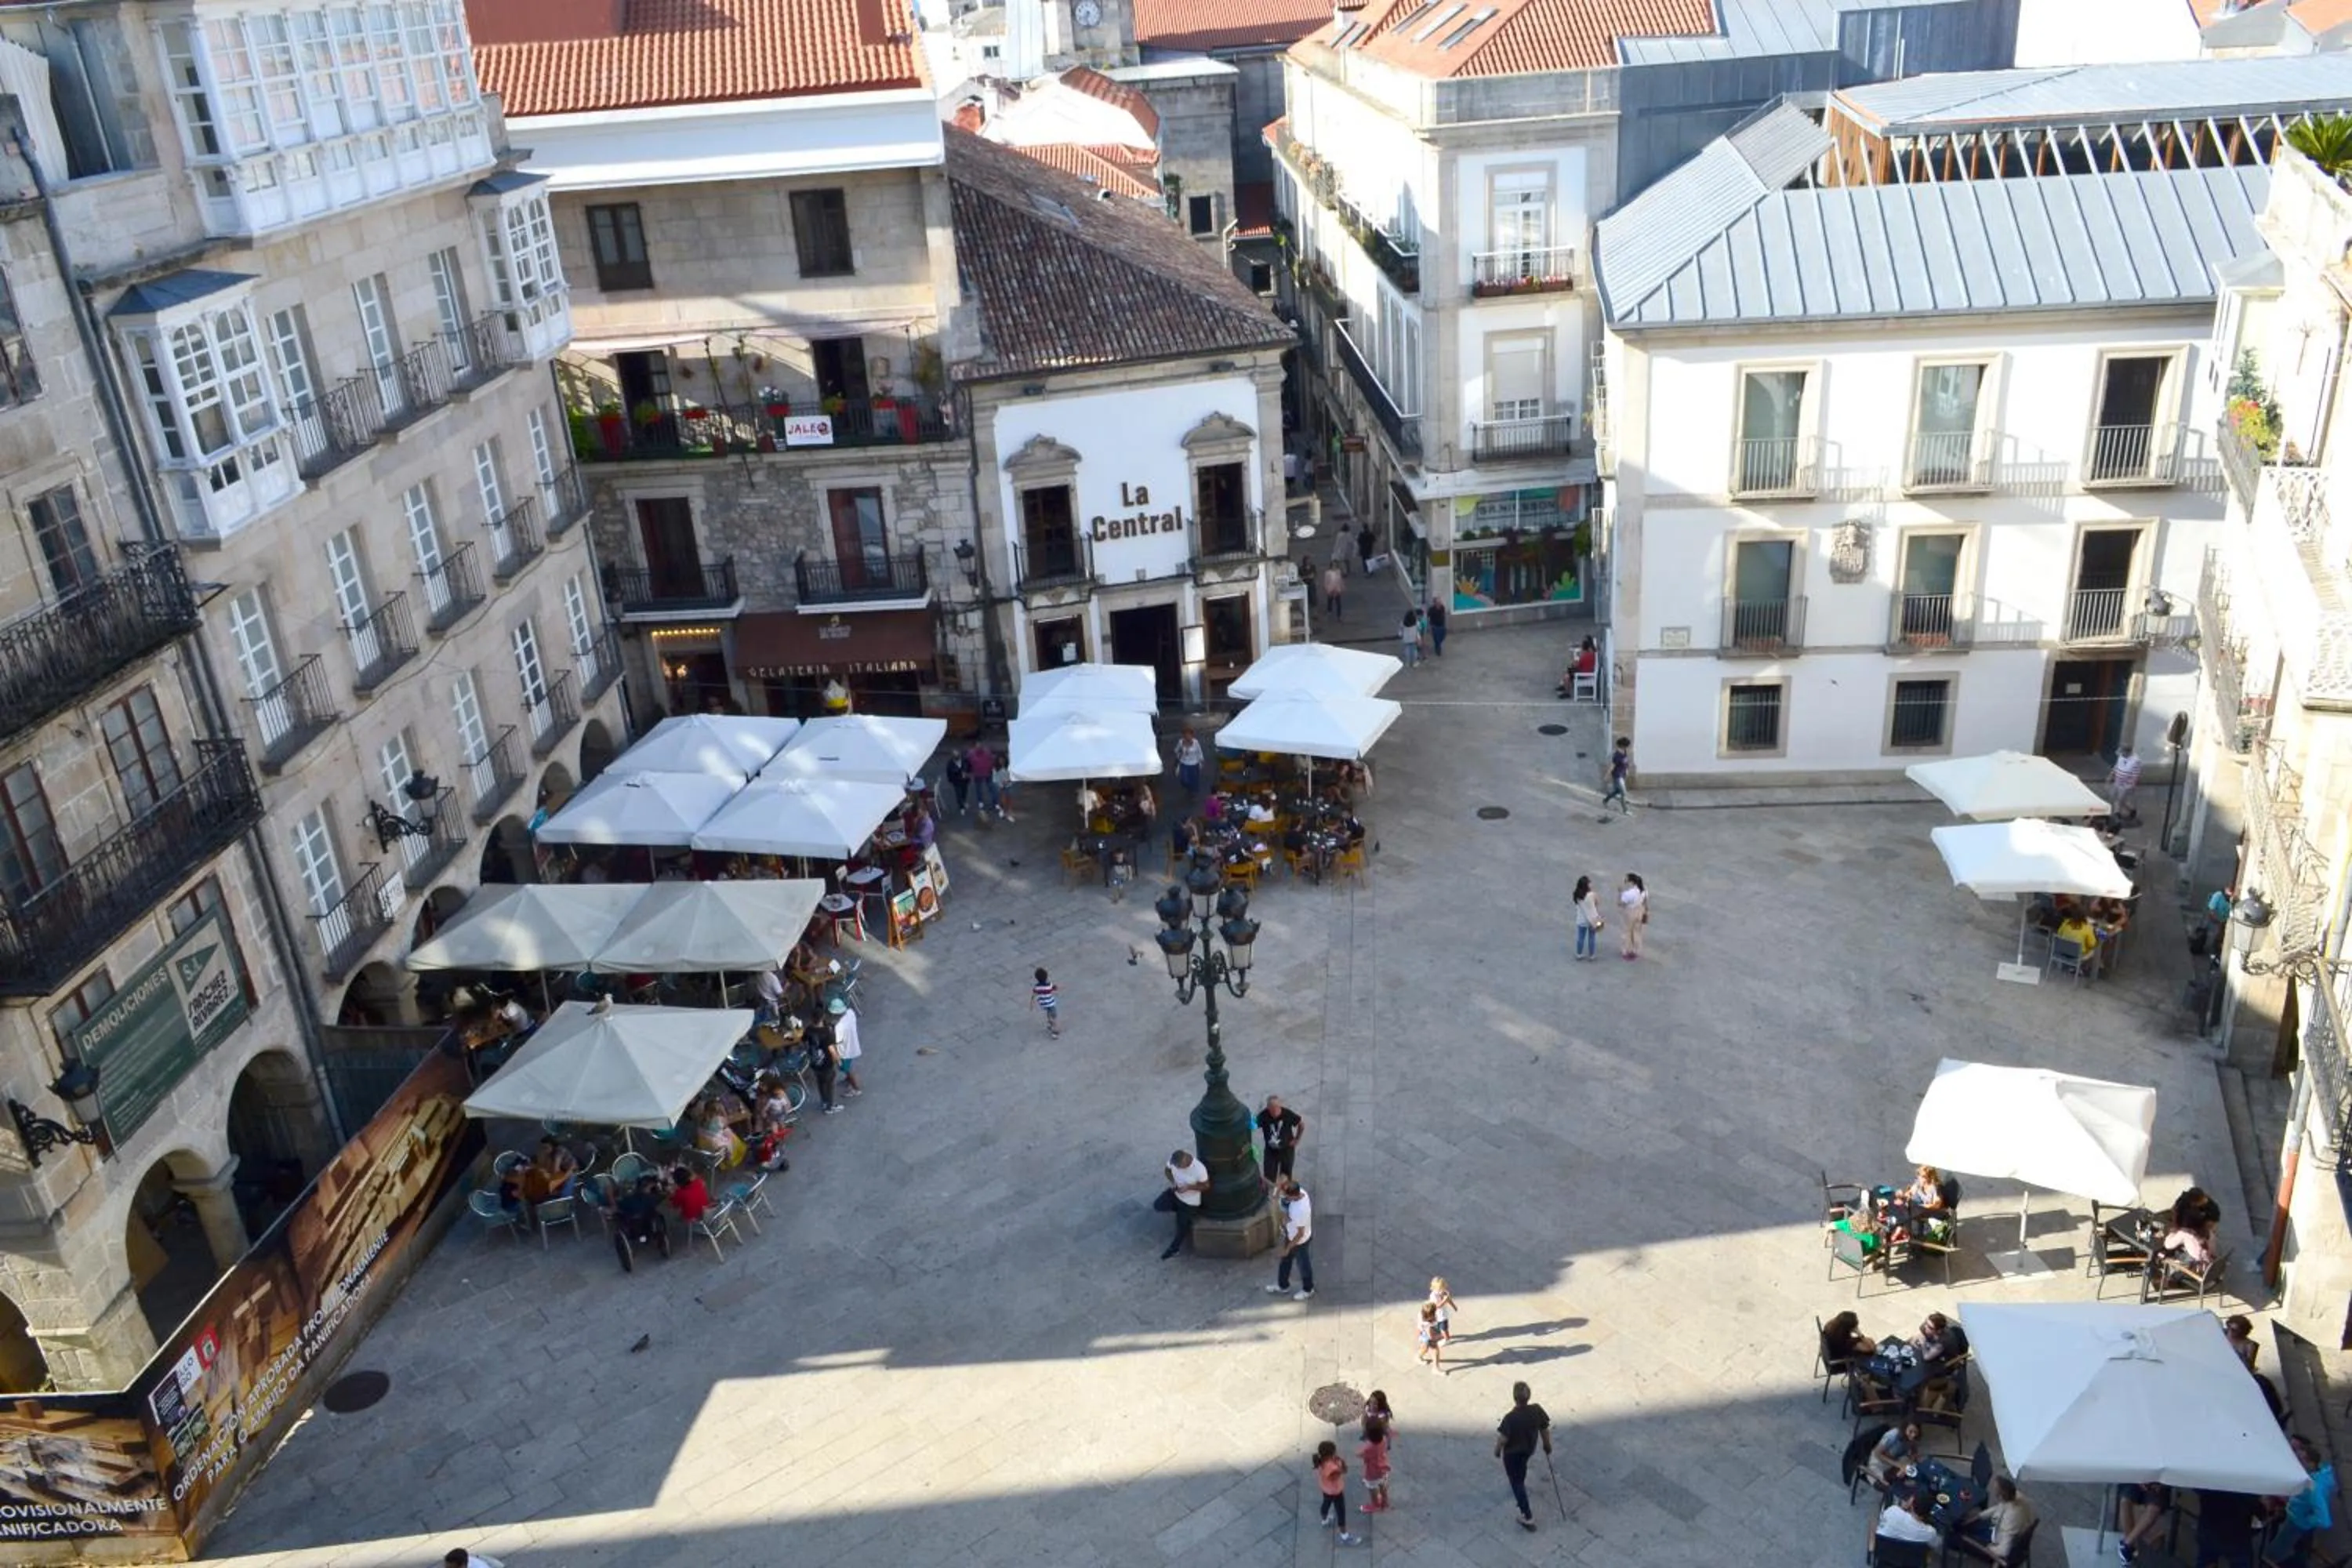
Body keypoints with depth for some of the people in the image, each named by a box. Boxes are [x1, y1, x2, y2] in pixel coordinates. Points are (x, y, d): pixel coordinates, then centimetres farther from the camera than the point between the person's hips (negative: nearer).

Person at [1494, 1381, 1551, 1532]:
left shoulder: (1510, 1418, -37)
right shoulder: (1537, 1410, -24)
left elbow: (1502, 1439, -25)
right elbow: (1545, 1430, -9)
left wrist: (1497, 1451, -4)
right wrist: (1547, 1446, 10)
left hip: (1512, 1453, -5)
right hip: (1529, 1449, 5)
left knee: (1516, 1482, 12)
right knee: (1521, 1468, 36)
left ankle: (1528, 1518, 16)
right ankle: (1520, 1486, 64)